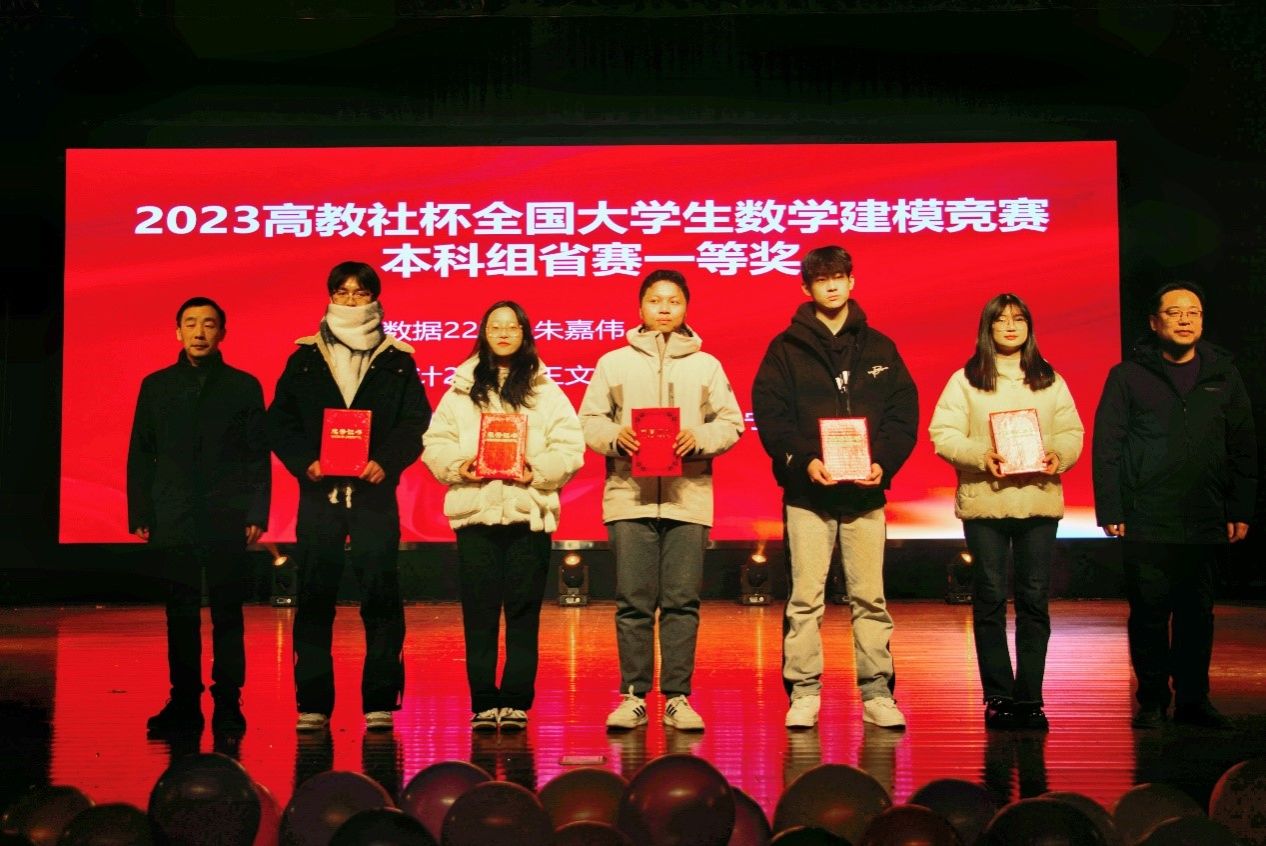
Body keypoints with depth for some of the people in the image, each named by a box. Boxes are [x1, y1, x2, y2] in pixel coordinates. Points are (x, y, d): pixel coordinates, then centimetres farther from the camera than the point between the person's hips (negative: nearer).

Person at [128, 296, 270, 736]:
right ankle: (184, 703, 11)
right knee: (180, 615, 4)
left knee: (227, 615, 0)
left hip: (228, 518, -2)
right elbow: (140, 454, 11)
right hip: (173, 518, 2)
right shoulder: (156, 386, 11)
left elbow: (258, 456, 4)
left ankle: (228, 704, 5)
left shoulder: (243, 386, 6)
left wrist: (257, 514, -4)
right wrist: (139, 514, 4)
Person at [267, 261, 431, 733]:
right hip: (319, 492, 1)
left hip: (374, 492, -1)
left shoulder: (396, 361, 9)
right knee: (314, 596, 1)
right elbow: (279, 420, 5)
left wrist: (387, 462, -14)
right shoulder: (305, 358, 11)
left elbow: (416, 423, 2)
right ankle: (312, 703, 7)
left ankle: (380, 701, 5)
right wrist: (304, 462, -11)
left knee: (380, 595, -2)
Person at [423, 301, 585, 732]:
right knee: (479, 612, 1)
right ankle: (483, 702, 7)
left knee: (524, 612, 0)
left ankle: (516, 701, 6)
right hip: (474, 510, 1)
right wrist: (456, 466, -11)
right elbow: (435, 441, 7)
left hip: (528, 512, -1)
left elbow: (570, 447, 2)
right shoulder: (461, 389, 13)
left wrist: (539, 470, -13)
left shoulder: (545, 390, 10)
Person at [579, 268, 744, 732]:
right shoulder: (612, 362, 12)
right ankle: (633, 697, 7)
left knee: (682, 603, 1)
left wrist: (698, 438, -11)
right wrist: (615, 437, -12)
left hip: (688, 498, 1)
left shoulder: (706, 365, 13)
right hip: (629, 497, 0)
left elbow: (731, 424, 8)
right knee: (633, 603, 0)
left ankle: (678, 698, 7)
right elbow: (589, 422, 8)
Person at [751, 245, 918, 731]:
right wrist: (803, 461, -16)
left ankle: (877, 693, 10)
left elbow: (904, 413, 7)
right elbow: (769, 413, -3)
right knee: (805, 598, -1)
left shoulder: (879, 348, 12)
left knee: (870, 598, 4)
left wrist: (884, 462, -9)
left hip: (866, 494, 2)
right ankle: (804, 693, 5)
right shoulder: (786, 348, 5)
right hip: (807, 493, -2)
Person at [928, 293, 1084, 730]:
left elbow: (1072, 432, 10)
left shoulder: (1050, 381, 14)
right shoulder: (965, 381, 6)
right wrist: (980, 455, -18)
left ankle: (1029, 698, 7)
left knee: (1035, 599, 2)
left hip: (1039, 501, 2)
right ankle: (999, 697, 7)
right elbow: (943, 433, -2)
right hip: (984, 502, -2)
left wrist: (1058, 456, -11)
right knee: (990, 600, 1)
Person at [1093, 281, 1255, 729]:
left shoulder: (1223, 375, 10)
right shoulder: (1128, 376, 2)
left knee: (1197, 614, 8)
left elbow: (1243, 447, 11)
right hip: (1146, 522, -2)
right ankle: (1152, 700, 12)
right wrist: (1110, 511, -8)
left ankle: (1193, 699, 17)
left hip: (1205, 522, 2)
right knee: (1149, 613, 2)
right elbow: (1106, 446, -1)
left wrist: (1240, 509, 5)